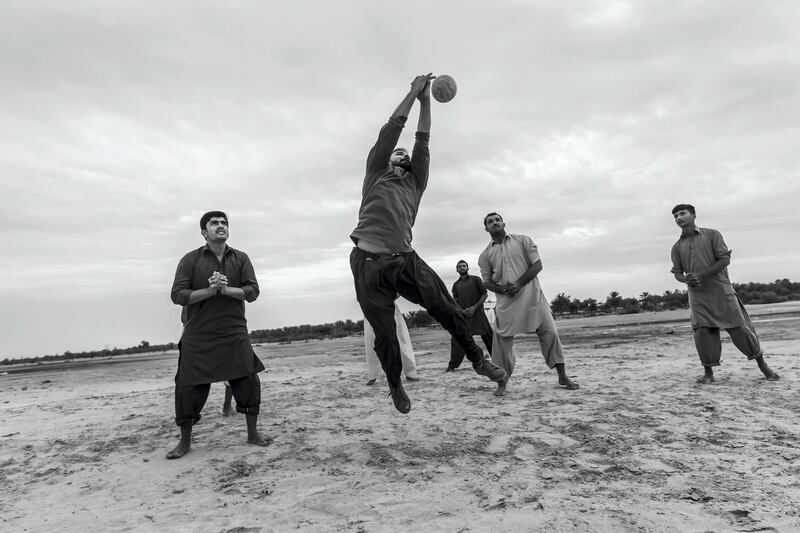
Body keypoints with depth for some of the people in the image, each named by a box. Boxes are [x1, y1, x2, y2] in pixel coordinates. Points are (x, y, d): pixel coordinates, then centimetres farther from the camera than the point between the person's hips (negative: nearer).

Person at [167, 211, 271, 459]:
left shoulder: (241, 259, 6)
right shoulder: (190, 260, 2)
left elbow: (252, 291, -2)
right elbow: (177, 295, -5)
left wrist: (225, 289, -17)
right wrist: (209, 290, -17)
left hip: (235, 334, 1)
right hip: (198, 338, -1)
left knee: (248, 381, -1)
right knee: (189, 389, 2)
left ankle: (253, 433, 19)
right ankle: (185, 442, 23)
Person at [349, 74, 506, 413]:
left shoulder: (415, 181, 21)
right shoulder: (376, 174, 13)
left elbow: (422, 143, 13)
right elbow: (391, 130, 6)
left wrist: (426, 102, 12)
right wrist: (414, 93, 12)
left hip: (405, 259, 3)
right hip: (368, 263, -2)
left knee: (445, 307, -6)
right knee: (384, 334, 4)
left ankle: (478, 360, 12)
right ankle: (395, 386, 26)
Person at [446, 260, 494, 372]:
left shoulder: (476, 279, 8)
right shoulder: (456, 285, 16)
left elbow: (485, 294, 3)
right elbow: (455, 301, 9)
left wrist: (474, 307, -8)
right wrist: (463, 311, -10)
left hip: (477, 312, -2)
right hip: (463, 315, 2)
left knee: (488, 336, -2)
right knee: (456, 339, -8)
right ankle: (452, 365, -3)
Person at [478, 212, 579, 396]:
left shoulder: (523, 241, 7)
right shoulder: (485, 255, 10)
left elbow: (537, 265, 1)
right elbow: (487, 282, 9)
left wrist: (519, 284, -12)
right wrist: (503, 289, -12)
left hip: (531, 294, 0)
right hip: (506, 300, 1)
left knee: (550, 333, -2)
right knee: (502, 339, -6)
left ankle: (562, 376, 13)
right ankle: (502, 384, 6)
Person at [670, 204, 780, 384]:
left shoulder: (712, 234, 2)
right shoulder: (677, 247, 10)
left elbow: (725, 259, -6)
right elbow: (677, 273, 9)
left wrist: (701, 275, -17)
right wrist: (687, 280, -15)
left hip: (721, 290, -2)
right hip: (698, 296, 2)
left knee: (739, 328, 1)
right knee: (702, 332, -7)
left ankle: (762, 365, 20)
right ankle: (708, 373, 4)